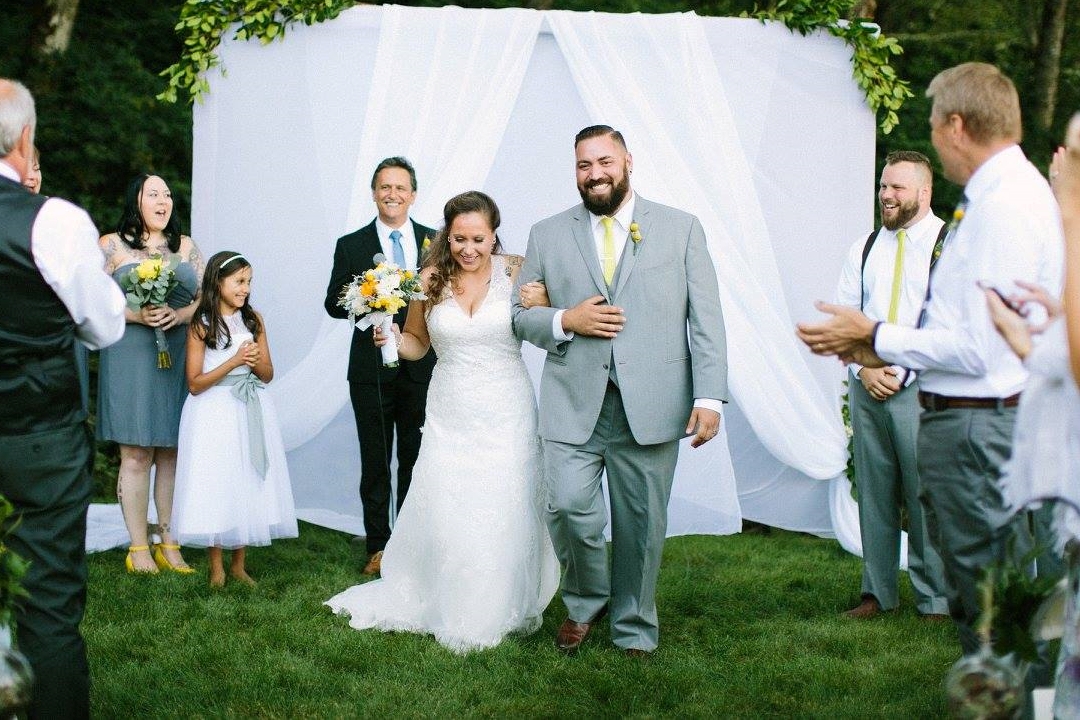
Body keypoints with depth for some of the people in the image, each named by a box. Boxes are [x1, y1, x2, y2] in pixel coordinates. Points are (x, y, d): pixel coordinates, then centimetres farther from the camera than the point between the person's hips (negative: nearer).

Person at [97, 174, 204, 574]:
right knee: (136, 455, -3)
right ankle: (138, 548, 3)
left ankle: (169, 543, 10)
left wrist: (178, 314, -9)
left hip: (179, 361, 3)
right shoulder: (112, 246, 4)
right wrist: (137, 315, -16)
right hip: (131, 359, -3)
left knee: (172, 454, 4)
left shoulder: (186, 247, 15)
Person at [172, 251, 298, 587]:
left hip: (250, 413, 4)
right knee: (215, 487, -1)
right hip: (214, 415, -4)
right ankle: (216, 568, 10)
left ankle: (238, 564, 18)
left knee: (248, 485, 7)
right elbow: (195, 383, -10)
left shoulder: (253, 319, 5)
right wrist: (235, 361, -18)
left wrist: (255, 362, -14)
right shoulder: (201, 325, -7)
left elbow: (268, 374, 8)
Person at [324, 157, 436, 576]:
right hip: (372, 369, -1)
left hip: (421, 368, 1)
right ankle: (378, 546, 12)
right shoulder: (351, 246, 4)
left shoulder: (436, 242, 6)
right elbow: (334, 303, 1)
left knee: (415, 459, 8)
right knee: (375, 461, 5)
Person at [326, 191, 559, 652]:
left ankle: (497, 612, 22)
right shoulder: (431, 280, 1)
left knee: (503, 514, 3)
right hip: (450, 417, 2)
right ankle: (448, 609, 21)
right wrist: (393, 338, -7)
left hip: (506, 416, -2)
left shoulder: (517, 272, -5)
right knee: (444, 515, 2)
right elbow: (418, 343, 14)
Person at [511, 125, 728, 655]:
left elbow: (705, 318, 3)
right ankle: (584, 602, 17)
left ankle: (634, 632, 24)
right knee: (569, 509, -12)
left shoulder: (681, 229, 7)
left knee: (641, 524, 5)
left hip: (651, 407, 0)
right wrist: (565, 321, -8)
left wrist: (708, 396, -7)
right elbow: (521, 314, 13)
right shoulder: (547, 235, 10)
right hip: (573, 406, 1)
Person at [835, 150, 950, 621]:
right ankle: (877, 591, 16)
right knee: (873, 491, 7)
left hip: (920, 388, -5)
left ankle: (934, 598, 6)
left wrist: (902, 372, -12)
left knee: (925, 492, -5)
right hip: (865, 386, 5)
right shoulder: (864, 249, 15)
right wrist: (862, 367, -2)